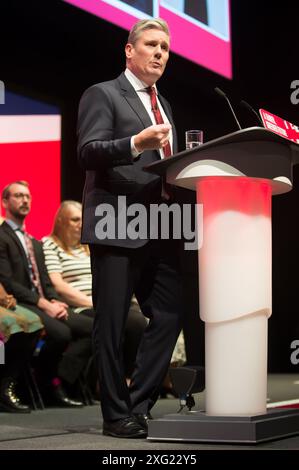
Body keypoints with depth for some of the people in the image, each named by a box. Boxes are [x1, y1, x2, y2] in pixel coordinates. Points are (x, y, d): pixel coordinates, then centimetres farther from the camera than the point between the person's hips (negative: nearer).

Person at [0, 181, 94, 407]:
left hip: (45, 306, 8)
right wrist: (44, 304, -17)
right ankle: (44, 379, -8)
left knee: (92, 327, -12)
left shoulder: (35, 243, 27)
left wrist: (55, 301, -3)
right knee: (61, 332, -33)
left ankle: (59, 380, -14)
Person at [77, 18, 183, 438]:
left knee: (170, 315, 3)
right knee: (112, 324, -1)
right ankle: (117, 416, 7)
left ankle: (140, 405, 12)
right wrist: (136, 144, -27)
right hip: (117, 228, -7)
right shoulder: (102, 95, 0)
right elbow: (88, 153, -12)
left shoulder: (162, 105, 23)